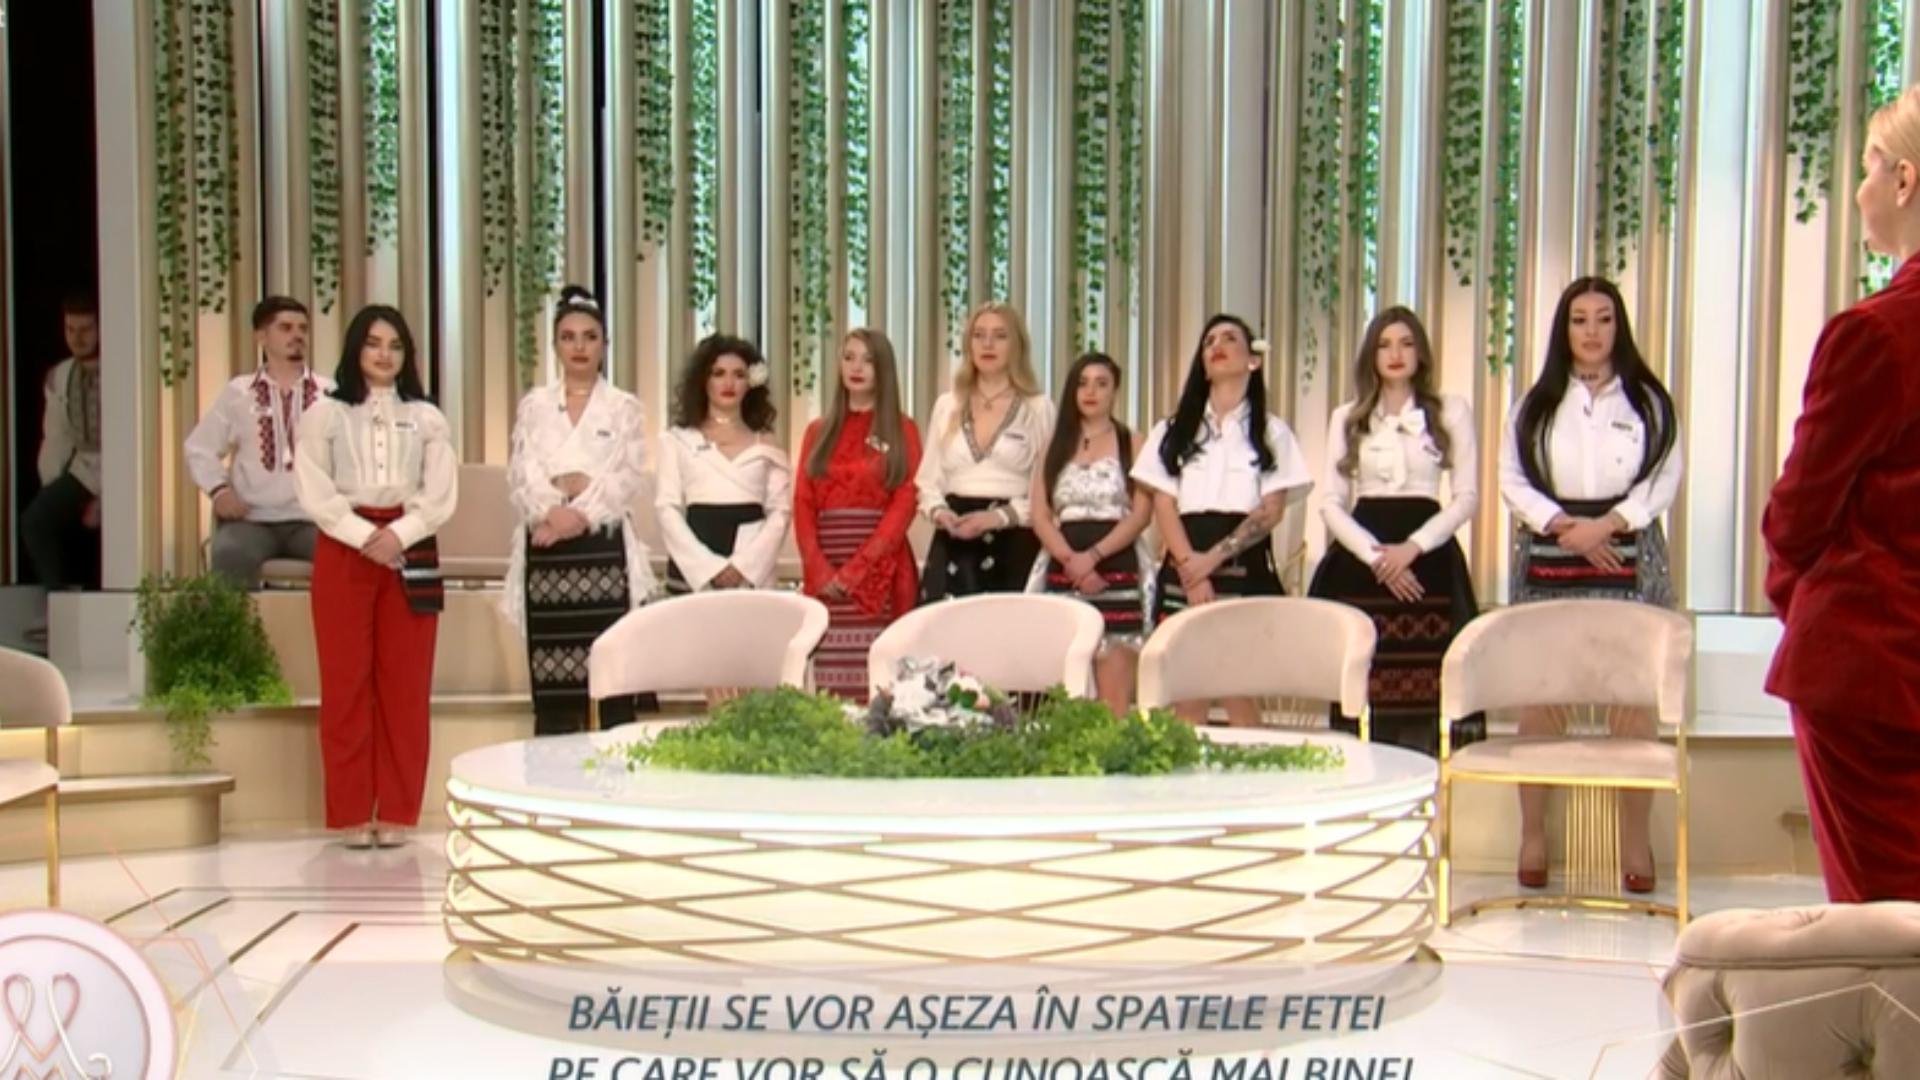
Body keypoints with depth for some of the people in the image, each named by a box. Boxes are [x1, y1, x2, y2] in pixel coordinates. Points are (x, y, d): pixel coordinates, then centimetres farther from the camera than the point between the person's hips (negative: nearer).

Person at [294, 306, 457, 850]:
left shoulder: (427, 418, 11)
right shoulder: (325, 414, 6)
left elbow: (441, 496, 2)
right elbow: (315, 494, -3)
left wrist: (398, 535, -13)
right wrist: (365, 537, -14)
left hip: (411, 552, 2)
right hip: (343, 552, -1)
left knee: (405, 684, 1)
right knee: (347, 682, -1)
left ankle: (397, 811, 7)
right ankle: (352, 812, 5)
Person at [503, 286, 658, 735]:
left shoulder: (624, 407, 8)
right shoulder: (534, 405, 13)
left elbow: (630, 477, -2)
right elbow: (519, 475, 3)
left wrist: (581, 513, -14)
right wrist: (551, 512, -14)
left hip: (604, 548, -1)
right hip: (546, 551, 1)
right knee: (551, 681, 0)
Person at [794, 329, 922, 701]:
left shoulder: (902, 430, 6)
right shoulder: (819, 431, 16)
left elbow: (904, 505, -4)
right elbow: (802, 506, 9)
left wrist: (856, 569, -13)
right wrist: (819, 569, -7)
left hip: (878, 569, -3)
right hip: (825, 573, 3)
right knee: (831, 685, -1)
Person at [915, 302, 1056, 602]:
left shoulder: (1039, 409, 3)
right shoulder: (947, 405, 14)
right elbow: (929, 480, 15)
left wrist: (1000, 517, -15)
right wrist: (939, 511, -6)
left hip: (1014, 544, -3)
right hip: (953, 546, 3)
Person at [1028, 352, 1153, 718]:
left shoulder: (1132, 444, 8)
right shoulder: (1055, 445, 15)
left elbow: (1141, 514, -3)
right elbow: (1040, 516, 6)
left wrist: (1093, 555, -15)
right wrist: (1072, 561, -11)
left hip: (1117, 572, -2)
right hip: (1063, 575, 3)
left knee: (1114, 699, -9)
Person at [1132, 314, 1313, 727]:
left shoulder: (1272, 432, 10)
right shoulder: (1174, 430, 15)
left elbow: (1271, 511, 0)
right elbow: (1164, 506, 5)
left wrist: (1215, 557, -12)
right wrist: (1190, 566, -11)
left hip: (1246, 570, -2)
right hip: (1184, 573, 2)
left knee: (1242, 696, -6)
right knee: (1186, 697, -2)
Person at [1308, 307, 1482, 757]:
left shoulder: (1452, 412, 9)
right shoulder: (1346, 418, 13)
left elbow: (1467, 496, 4)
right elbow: (1331, 503, 7)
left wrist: (1412, 547, -9)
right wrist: (1375, 555, -8)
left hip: (1427, 562, -1)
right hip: (1360, 564, 1)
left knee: (1423, 698, -8)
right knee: (1364, 697, -5)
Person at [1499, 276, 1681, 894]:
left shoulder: (1648, 402, 10)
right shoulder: (1536, 404, 12)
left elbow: (1664, 480, 1)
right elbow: (1511, 479, 4)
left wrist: (1606, 525, -12)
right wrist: (1564, 526, -10)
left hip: (1628, 558, -1)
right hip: (1548, 560, 1)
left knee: (1632, 698, -6)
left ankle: (1635, 841, 0)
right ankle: (1533, 834, 5)